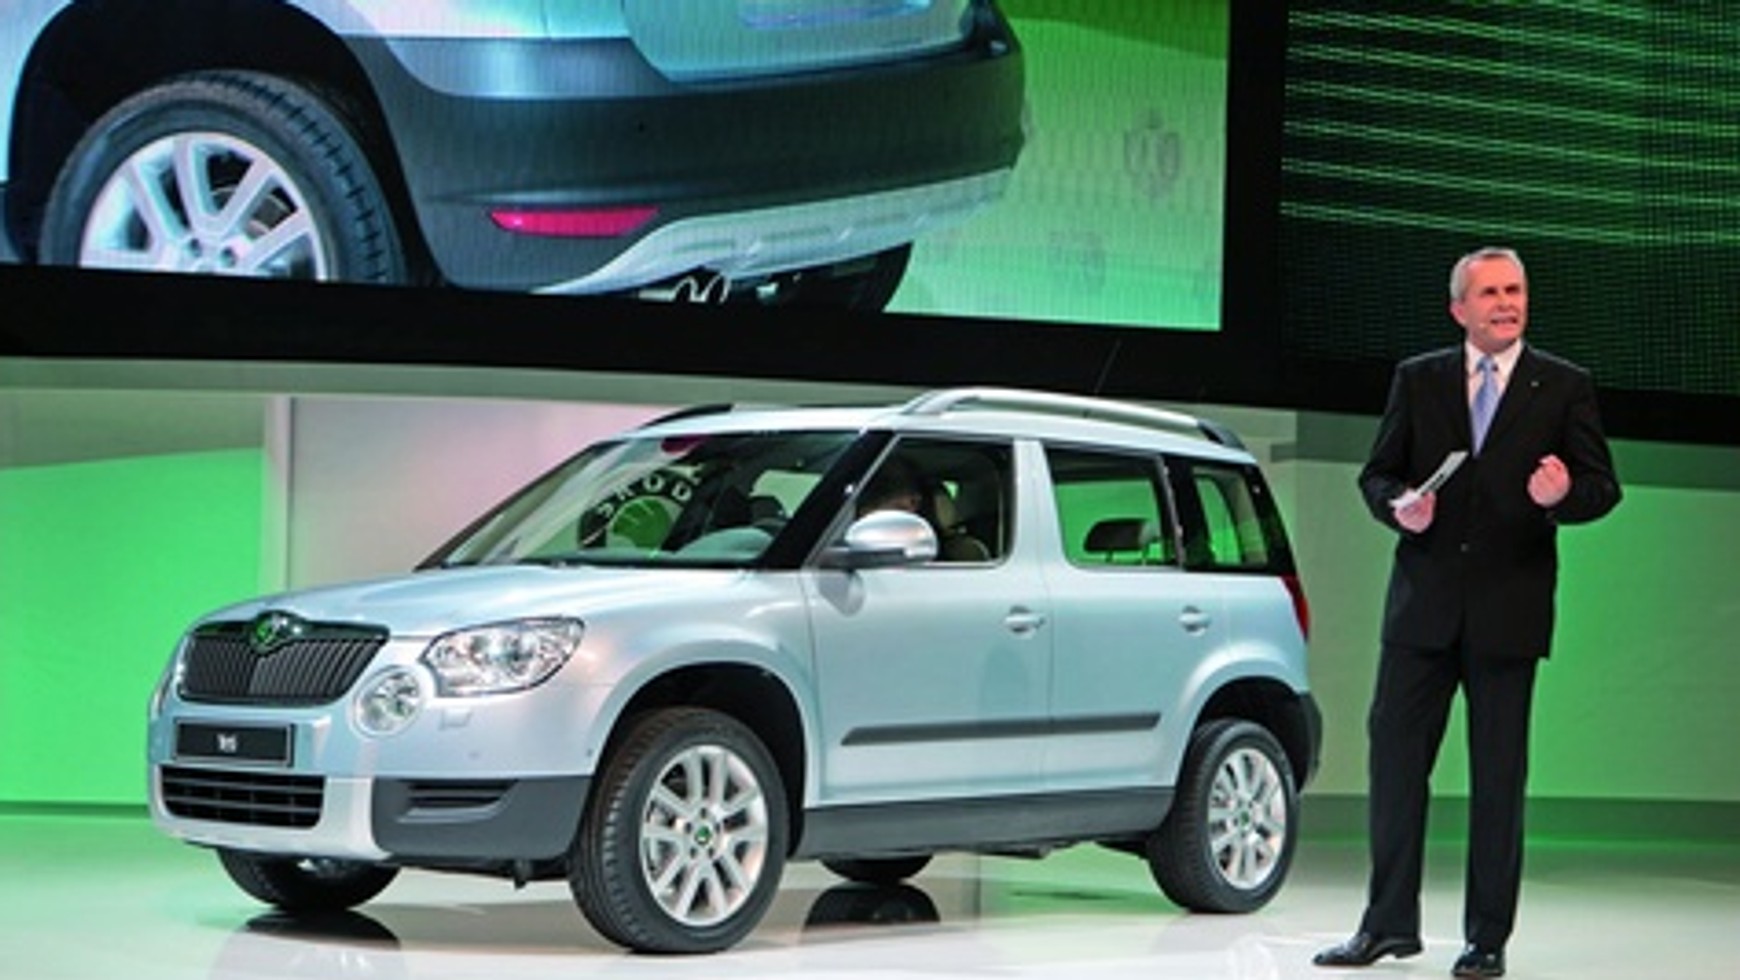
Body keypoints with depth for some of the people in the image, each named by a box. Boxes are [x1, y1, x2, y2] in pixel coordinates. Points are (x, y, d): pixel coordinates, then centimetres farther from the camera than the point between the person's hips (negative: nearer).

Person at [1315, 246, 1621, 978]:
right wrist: (1398, 505, -12)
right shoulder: (1417, 380, 8)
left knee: (1499, 775, 4)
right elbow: (1376, 474, 10)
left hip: (1508, 610, -2)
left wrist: (1564, 494, -21)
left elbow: (1602, 486, 1)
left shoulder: (1565, 388, 4)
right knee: (1395, 756, 2)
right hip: (1424, 603, 2)